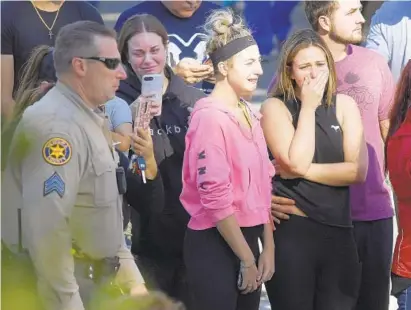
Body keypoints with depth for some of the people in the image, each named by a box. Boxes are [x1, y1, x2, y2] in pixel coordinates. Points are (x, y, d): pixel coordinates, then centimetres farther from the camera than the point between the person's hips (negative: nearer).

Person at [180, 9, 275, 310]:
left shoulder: (249, 115, 11)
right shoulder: (210, 116, -14)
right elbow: (215, 197, -17)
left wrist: (267, 247, 8)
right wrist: (247, 260, -13)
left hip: (247, 239, 8)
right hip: (214, 244, -8)